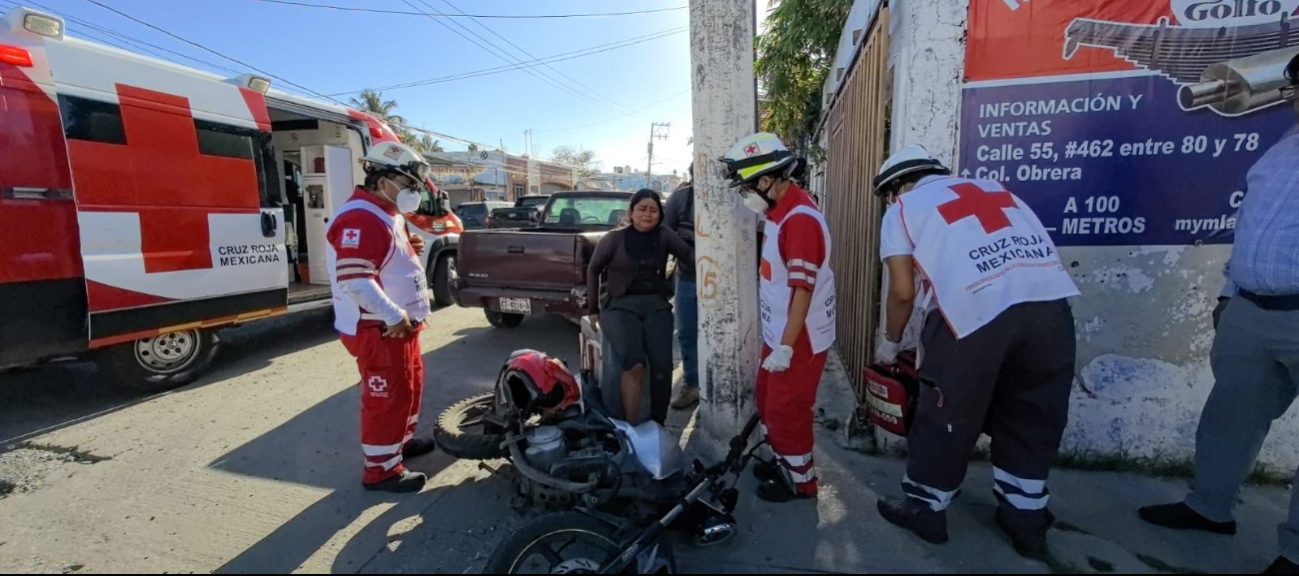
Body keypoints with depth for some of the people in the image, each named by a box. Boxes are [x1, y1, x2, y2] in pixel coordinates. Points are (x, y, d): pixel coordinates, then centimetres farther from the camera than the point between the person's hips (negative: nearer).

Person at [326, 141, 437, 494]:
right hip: (377, 329, -11)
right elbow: (354, 280, -30)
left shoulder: (387, 215, 14)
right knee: (387, 397, -2)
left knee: (410, 384, 22)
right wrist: (393, 316, -26)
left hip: (400, 324, 11)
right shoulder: (361, 220, -21)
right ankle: (381, 469, 12)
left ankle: (403, 440, 40)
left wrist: (410, 249, 8)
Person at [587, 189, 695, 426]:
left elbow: (688, 253, -12)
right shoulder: (614, 239, 2)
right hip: (620, 306, -2)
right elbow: (593, 270, 12)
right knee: (634, 364, -26)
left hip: (656, 305, 2)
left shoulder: (664, 236, 5)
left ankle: (658, 423, 3)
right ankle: (630, 426, -12)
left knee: (662, 367, -17)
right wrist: (594, 309, 11)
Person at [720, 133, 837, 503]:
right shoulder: (780, 212, 6)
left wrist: (786, 347, -23)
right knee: (768, 401, 22)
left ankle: (800, 480, 27)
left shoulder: (801, 219, -24)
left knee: (787, 410, 6)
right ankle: (783, 461, 41)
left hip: (800, 339, -9)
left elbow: (803, 291, -26)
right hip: (779, 332, 9)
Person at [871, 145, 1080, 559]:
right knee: (1033, 417, 20)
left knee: (947, 416, 12)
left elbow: (903, 292, 8)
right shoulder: (994, 189, 29)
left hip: (975, 310, -5)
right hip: (1050, 302, 6)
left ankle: (924, 509, 29)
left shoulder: (903, 209, 14)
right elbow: (1035, 245, 25)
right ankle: (1026, 522, 35)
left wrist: (891, 342, 23)